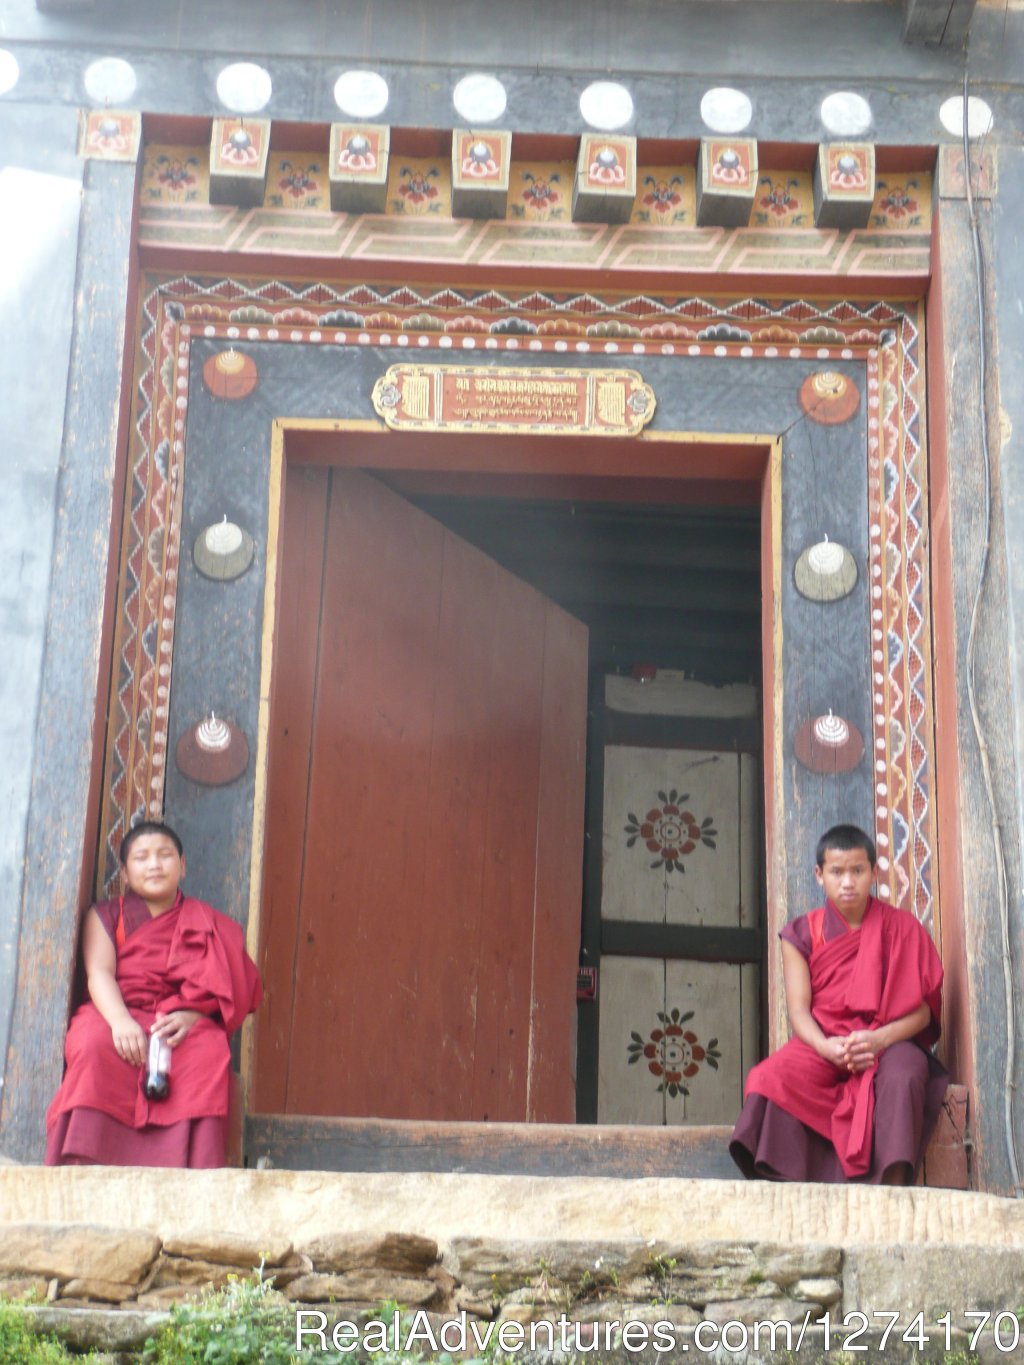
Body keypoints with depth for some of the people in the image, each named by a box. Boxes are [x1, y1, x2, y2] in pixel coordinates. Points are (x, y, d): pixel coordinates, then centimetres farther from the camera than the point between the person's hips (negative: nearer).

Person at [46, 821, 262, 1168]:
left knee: (209, 1052, -34)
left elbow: (215, 989, 5)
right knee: (96, 1044, -36)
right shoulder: (105, 916, 18)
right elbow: (99, 973, -1)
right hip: (115, 1016, 0)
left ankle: (191, 1170, -43)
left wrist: (188, 1017, -18)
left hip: (185, 1023, 0)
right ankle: (85, 1165, -41)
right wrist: (120, 1021, -23)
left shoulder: (206, 924, 19)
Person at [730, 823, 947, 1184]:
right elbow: (799, 1009, -2)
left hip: (888, 1042, -1)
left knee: (903, 1072, -37)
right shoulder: (802, 934, 7)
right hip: (823, 1043, 1)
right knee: (775, 1077, -31)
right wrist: (827, 1047, -24)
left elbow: (922, 1010, -2)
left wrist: (880, 1039, -22)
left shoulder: (901, 929, 4)